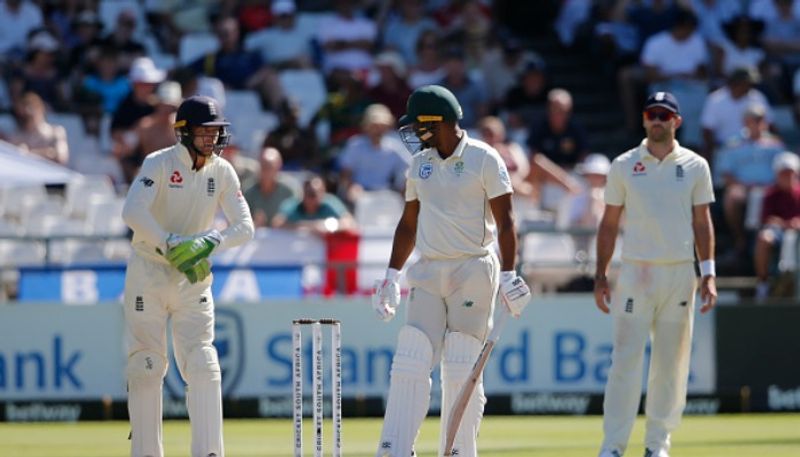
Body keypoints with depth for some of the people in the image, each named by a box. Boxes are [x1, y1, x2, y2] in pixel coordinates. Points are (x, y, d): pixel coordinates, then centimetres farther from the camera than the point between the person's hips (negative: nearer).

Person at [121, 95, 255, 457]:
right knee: (146, 368, -1)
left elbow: (245, 226, -3)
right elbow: (133, 212, -26)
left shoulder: (222, 172, 1)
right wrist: (171, 246, -32)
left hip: (193, 279, 3)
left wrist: (210, 243, -21)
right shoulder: (160, 164, -12)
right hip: (149, 274, -3)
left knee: (203, 366, -7)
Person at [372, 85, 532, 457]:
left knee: (461, 371, -5)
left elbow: (505, 222, -8)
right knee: (409, 366, -5)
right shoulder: (420, 164, 13)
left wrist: (508, 275, -16)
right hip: (428, 273, 5)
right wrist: (392, 275, 14)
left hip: (473, 272, -5)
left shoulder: (483, 159, -5)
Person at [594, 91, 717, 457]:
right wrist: (600, 275, 1)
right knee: (625, 358, -7)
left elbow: (702, 221, 8)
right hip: (635, 272, -1)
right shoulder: (624, 165, 5)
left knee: (672, 362, 3)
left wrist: (708, 274, -1)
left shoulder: (695, 166, 7)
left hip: (680, 273, 1)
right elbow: (609, 223, 7)